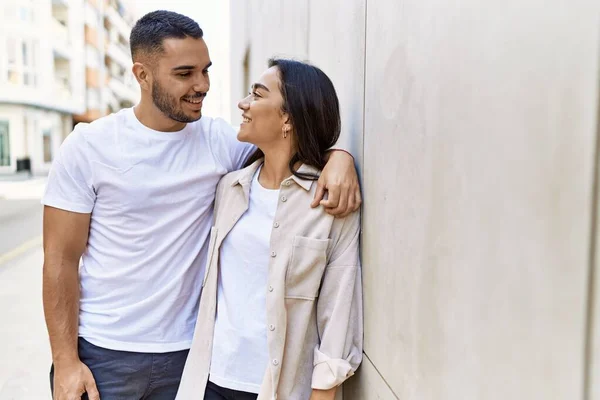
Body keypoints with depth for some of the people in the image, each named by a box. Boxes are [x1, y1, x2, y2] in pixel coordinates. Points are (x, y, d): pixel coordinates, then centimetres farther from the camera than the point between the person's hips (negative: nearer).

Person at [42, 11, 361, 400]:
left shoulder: (220, 140, -4)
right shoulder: (88, 145, -8)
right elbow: (61, 260, -6)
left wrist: (338, 156, -20)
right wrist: (65, 361, -8)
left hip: (188, 351, 2)